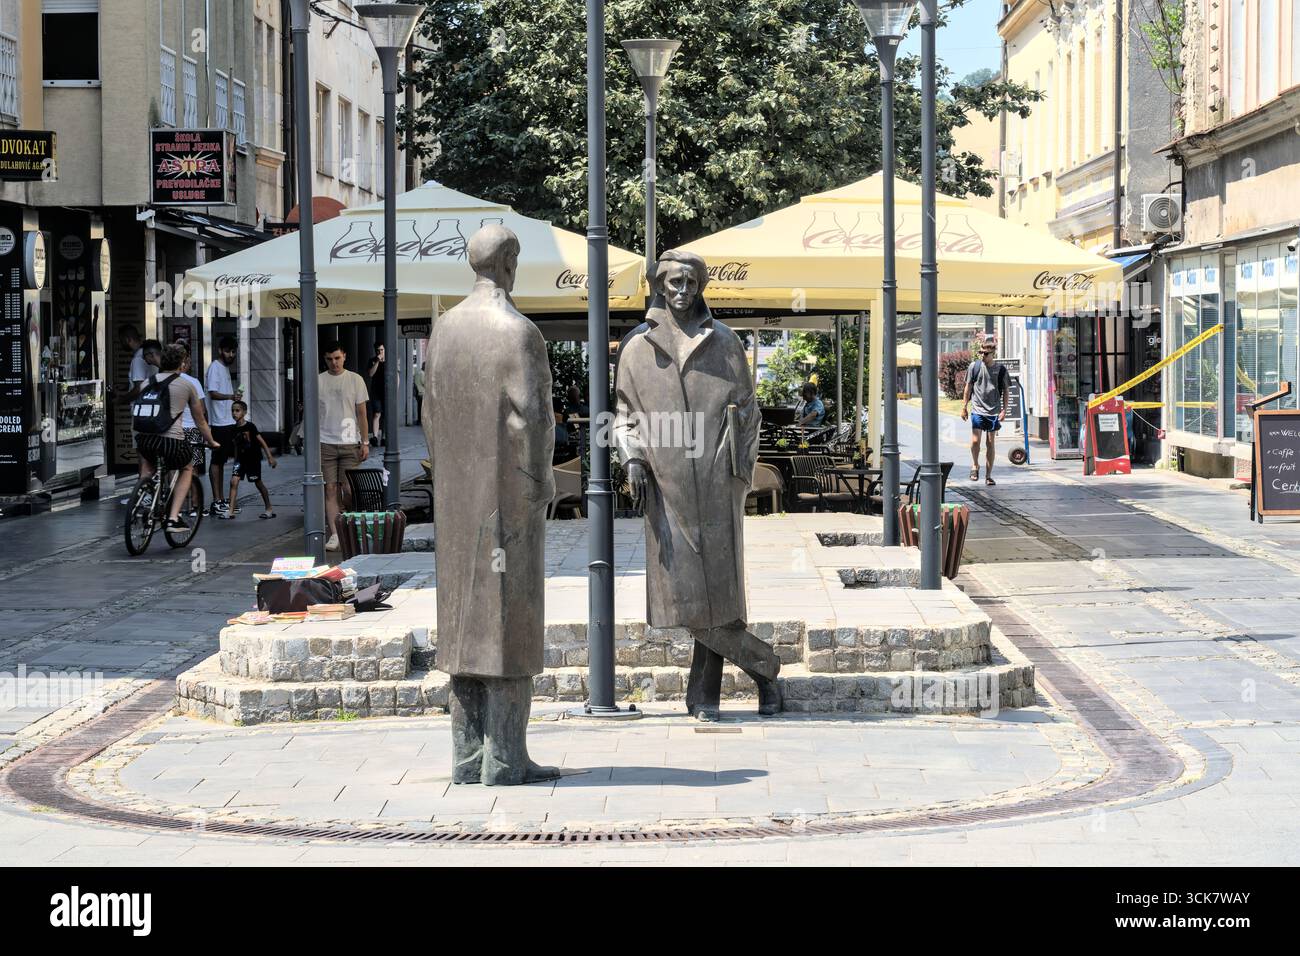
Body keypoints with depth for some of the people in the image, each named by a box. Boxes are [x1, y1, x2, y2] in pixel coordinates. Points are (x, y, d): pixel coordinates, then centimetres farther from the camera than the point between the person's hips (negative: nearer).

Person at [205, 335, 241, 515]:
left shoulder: (226, 368, 17)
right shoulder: (215, 367, -12)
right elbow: (213, 393, -23)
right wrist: (231, 396, -37)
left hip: (228, 422, 10)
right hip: (219, 422, -10)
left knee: (221, 461, 12)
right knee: (217, 461, -7)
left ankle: (220, 501, 17)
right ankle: (216, 502, -7)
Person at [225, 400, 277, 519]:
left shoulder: (250, 426, -13)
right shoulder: (235, 429, 3)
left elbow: (261, 441, -10)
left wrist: (270, 457, -13)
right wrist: (235, 461, 17)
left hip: (253, 459, -5)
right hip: (241, 459, 5)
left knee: (258, 483, 5)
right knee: (234, 481, -10)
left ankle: (268, 509, 18)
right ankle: (231, 510, -10)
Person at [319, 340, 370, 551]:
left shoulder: (355, 380, 4)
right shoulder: (318, 382, 6)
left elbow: (362, 414, 6)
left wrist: (365, 442, 1)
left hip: (350, 443, 0)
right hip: (325, 444, 1)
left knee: (348, 489, -4)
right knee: (330, 488, -3)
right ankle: (334, 534, -3)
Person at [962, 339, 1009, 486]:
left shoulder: (1001, 369, 1)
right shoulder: (974, 366, 1)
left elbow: (1005, 391, 6)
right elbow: (968, 387, 8)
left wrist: (1004, 409, -2)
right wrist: (964, 407, 7)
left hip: (994, 411, 0)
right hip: (977, 409, 0)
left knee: (990, 443, 4)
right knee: (975, 440, -11)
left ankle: (988, 475, 12)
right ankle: (975, 466, 15)